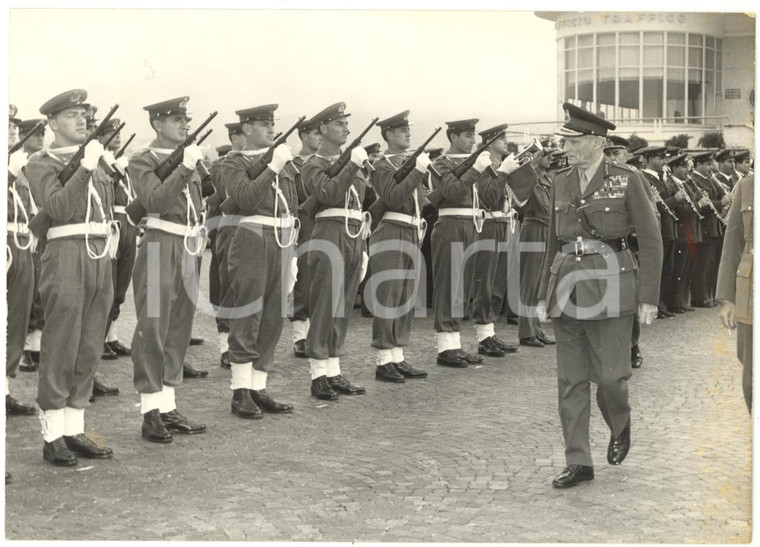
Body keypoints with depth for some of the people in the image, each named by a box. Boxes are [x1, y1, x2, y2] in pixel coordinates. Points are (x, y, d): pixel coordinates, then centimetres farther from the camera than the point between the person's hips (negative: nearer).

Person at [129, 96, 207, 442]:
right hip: (160, 248, -7)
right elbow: (155, 200, -21)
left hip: (188, 249, 7)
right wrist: (183, 167, -25)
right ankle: (150, 414, -1)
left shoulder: (189, 158, 17)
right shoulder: (143, 160, -4)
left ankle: (168, 409, 16)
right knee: (152, 329, -6)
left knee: (179, 329, 9)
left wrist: (199, 234, 14)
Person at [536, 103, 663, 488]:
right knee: (570, 380, 4)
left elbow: (651, 240, -3)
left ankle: (620, 426, 30)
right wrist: (544, 295, 15)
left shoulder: (626, 181, -3)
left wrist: (648, 297, -7)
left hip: (609, 286, -4)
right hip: (566, 289, 5)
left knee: (609, 374, -3)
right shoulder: (561, 183, 11)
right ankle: (578, 463, 12)